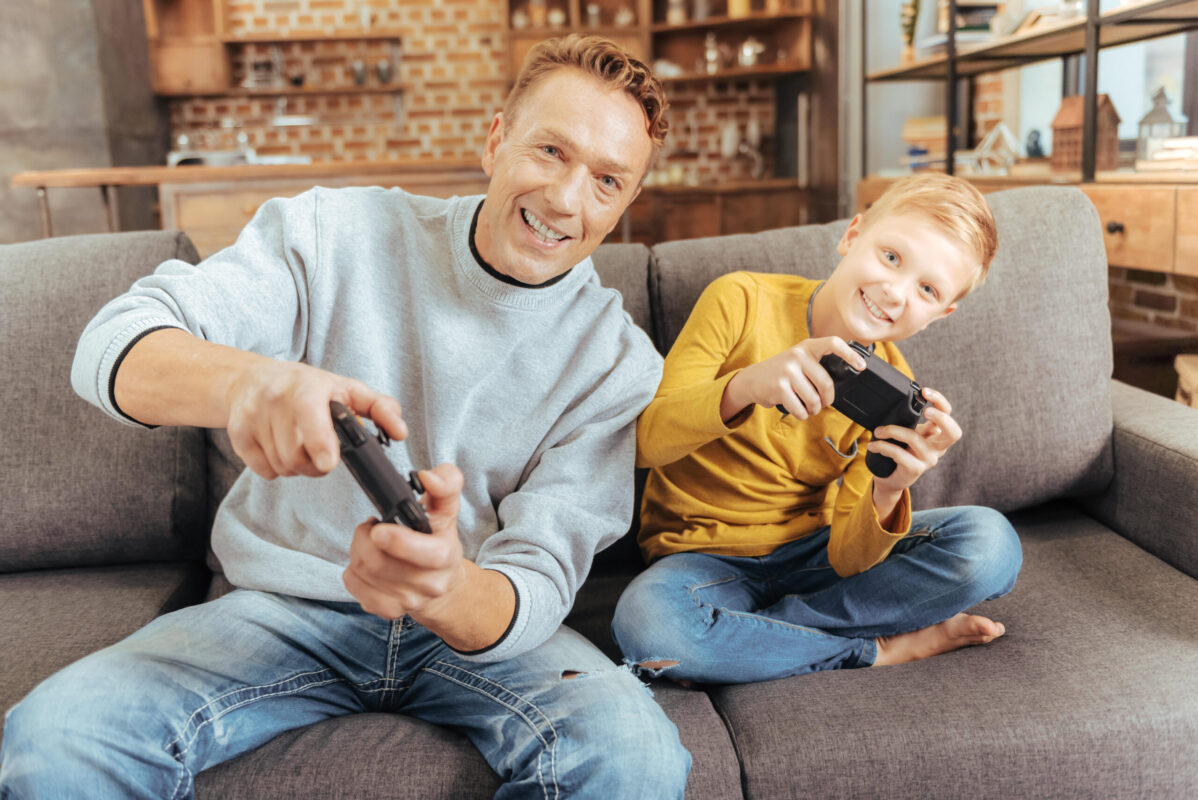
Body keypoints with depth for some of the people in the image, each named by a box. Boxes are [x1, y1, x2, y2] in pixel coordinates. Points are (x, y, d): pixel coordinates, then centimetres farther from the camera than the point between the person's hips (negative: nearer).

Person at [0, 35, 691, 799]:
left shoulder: (619, 360, -6)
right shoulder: (337, 233, -7)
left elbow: (537, 585, -13)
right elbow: (114, 346, -16)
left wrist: (448, 593, -39)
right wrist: (244, 379, -40)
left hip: (476, 621, 1)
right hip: (286, 606, 0)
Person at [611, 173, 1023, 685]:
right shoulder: (741, 303, -13)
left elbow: (848, 561, -12)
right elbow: (641, 442, -21)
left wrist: (886, 494, -35)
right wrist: (744, 386, -39)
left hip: (814, 550, 3)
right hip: (710, 556, -2)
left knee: (990, 545, -18)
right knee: (645, 618, -37)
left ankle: (738, 634, -18)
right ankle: (886, 648, -15)